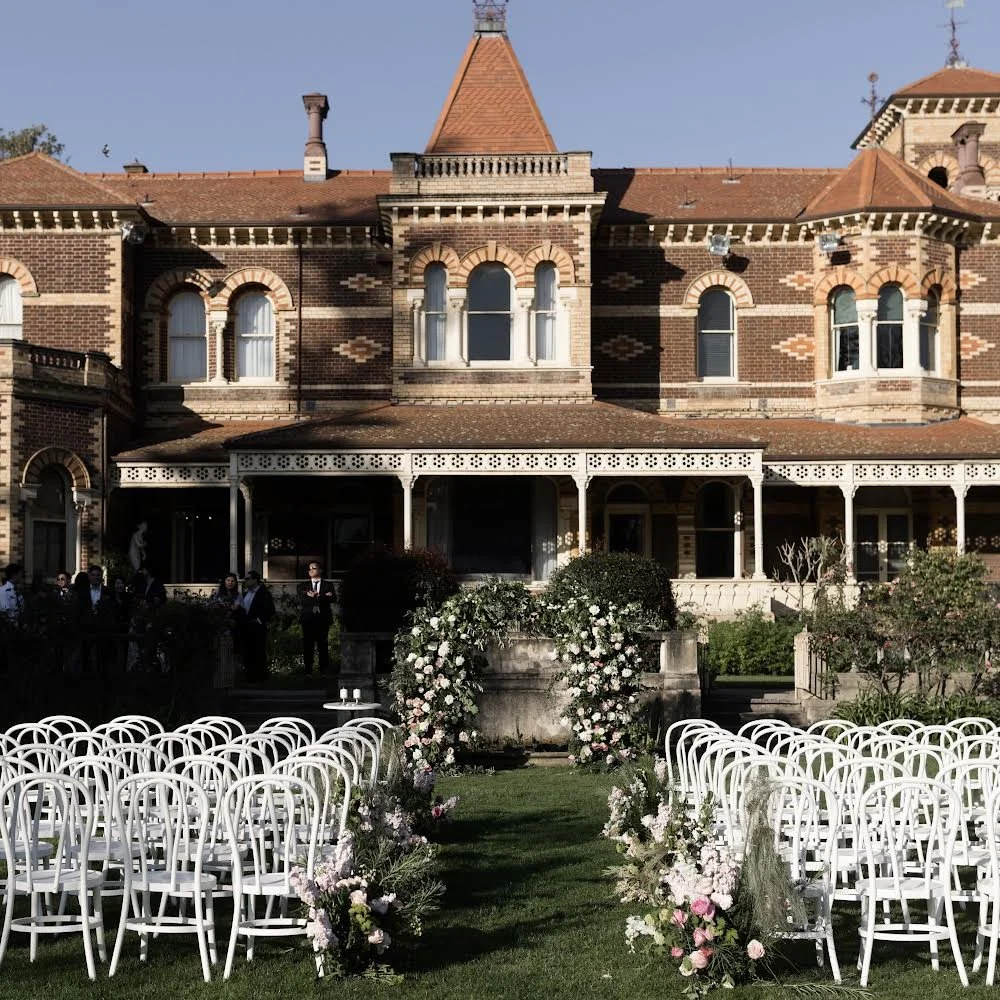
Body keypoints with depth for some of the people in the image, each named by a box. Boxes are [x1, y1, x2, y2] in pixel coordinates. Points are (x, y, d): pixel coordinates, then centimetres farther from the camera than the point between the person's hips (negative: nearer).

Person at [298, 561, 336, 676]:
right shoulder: (304, 586, 14)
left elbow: (333, 598, -5)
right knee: (307, 646, -1)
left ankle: (323, 672, 0)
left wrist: (315, 596, -13)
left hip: (323, 619, -1)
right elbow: (301, 600, -4)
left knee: (323, 646, -4)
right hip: (308, 619, 1)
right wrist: (323, 598, -13)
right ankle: (308, 671, 2)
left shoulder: (328, 585, 11)